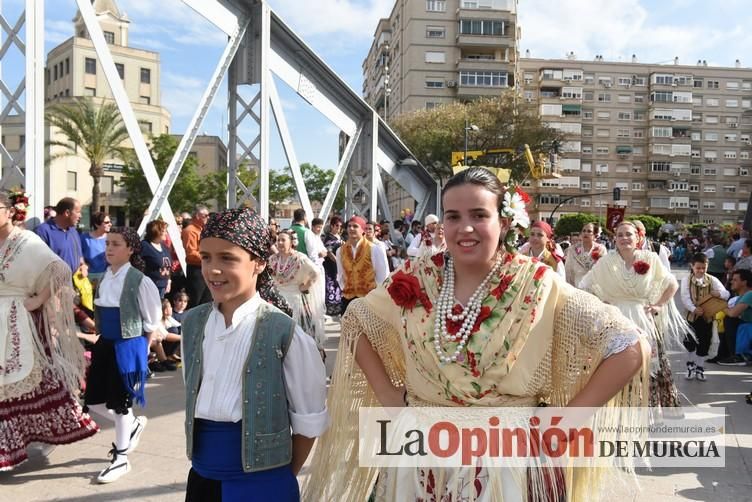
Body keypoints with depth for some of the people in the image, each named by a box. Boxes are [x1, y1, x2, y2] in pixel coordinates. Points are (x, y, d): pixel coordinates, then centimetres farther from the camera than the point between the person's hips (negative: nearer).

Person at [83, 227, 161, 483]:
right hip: (105, 344, 7)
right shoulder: (105, 277, 4)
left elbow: (152, 320, -7)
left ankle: (121, 458, 20)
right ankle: (134, 424, 35)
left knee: (120, 402, 3)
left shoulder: (139, 280, -16)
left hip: (128, 346, -7)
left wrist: (141, 345, 1)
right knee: (93, 400, 9)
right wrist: (104, 337, 15)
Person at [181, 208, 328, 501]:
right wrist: (205, 466, 9)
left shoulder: (283, 332, -18)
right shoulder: (193, 323, -2)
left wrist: (282, 477, 1)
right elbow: (194, 403, 9)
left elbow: (309, 422, -8)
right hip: (201, 478, 5)